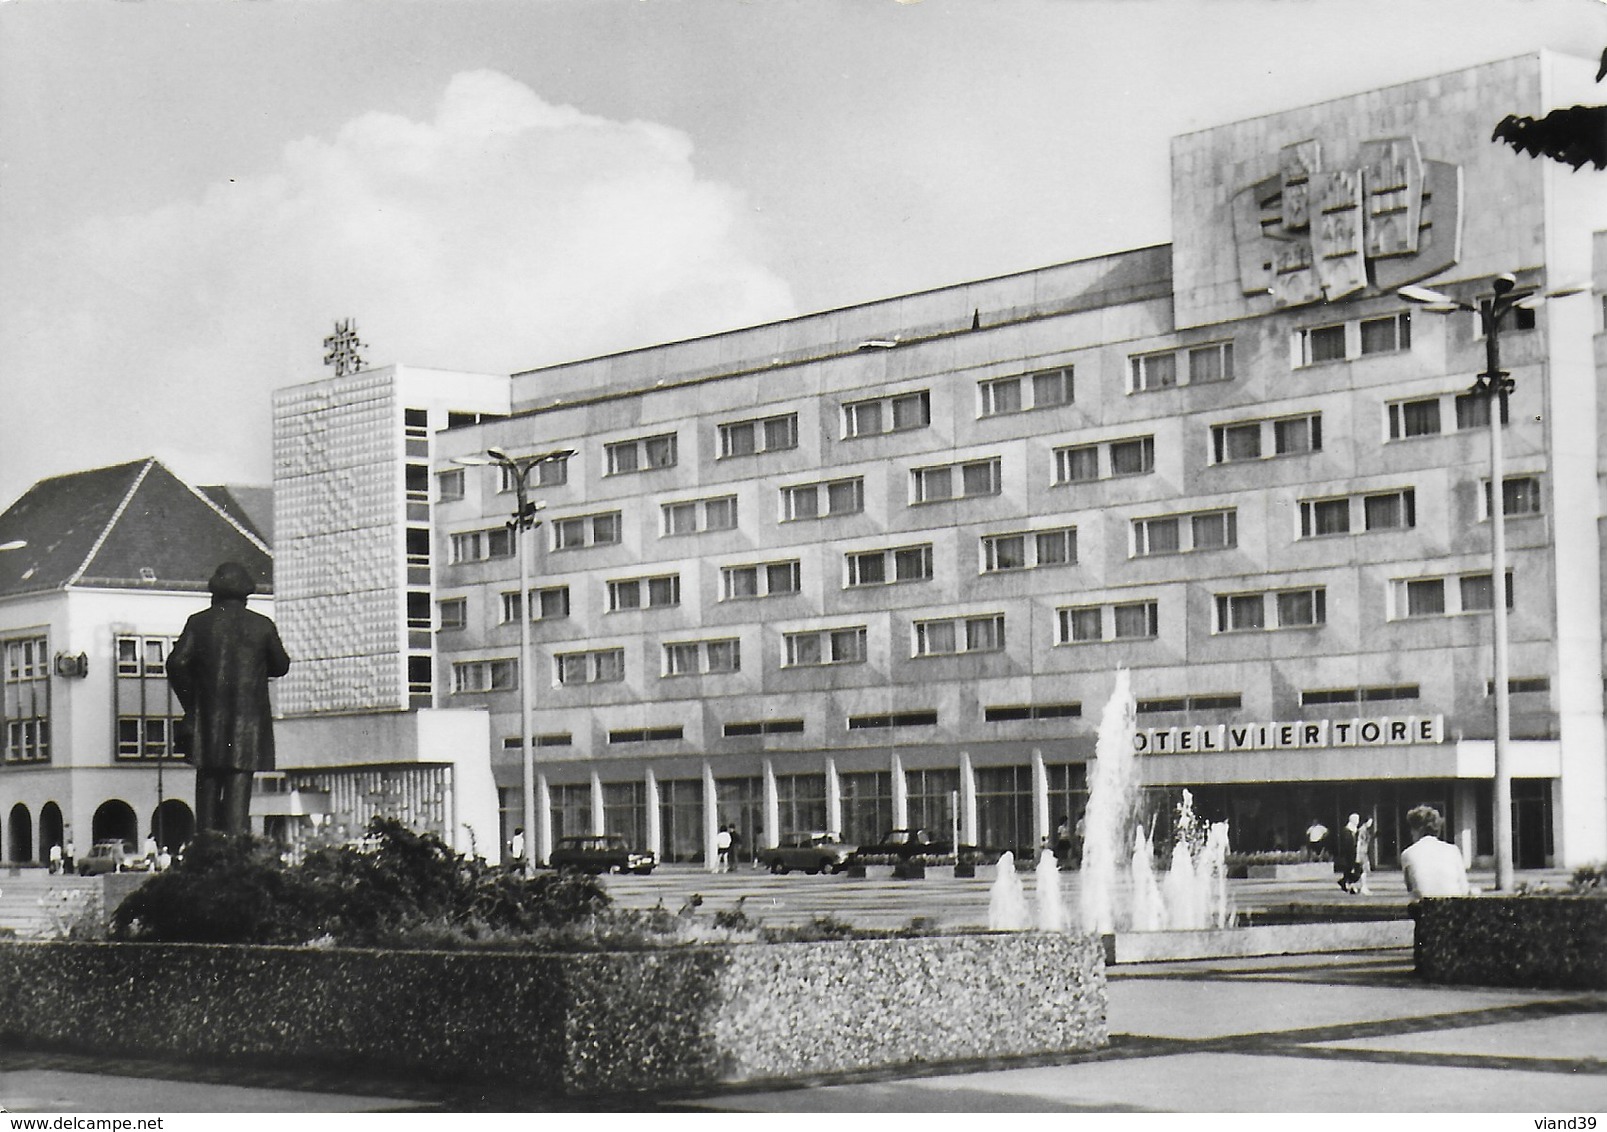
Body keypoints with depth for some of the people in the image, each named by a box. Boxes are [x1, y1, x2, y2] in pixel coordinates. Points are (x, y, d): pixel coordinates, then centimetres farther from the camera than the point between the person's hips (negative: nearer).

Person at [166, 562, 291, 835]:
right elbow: (281, 666, 9)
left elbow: (177, 662, -5)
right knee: (239, 785, -2)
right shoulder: (262, 626, 0)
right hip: (248, 720, -1)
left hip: (208, 720, 1)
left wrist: (190, 702, 6)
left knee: (208, 785, 10)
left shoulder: (198, 623, 2)